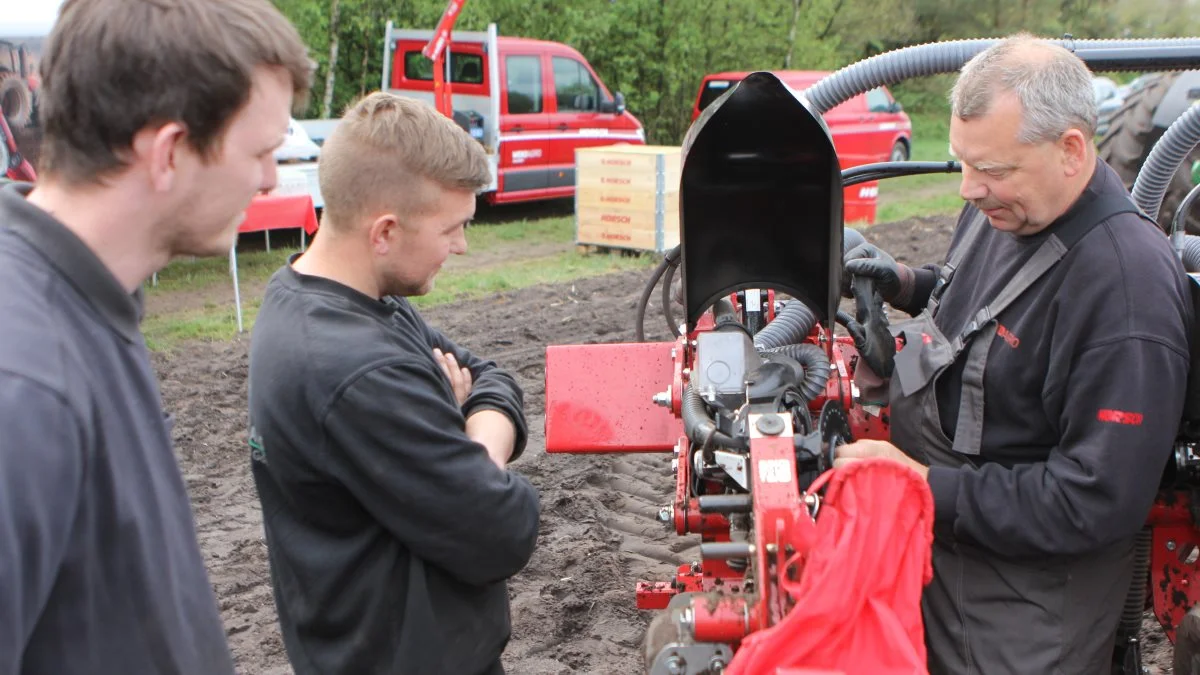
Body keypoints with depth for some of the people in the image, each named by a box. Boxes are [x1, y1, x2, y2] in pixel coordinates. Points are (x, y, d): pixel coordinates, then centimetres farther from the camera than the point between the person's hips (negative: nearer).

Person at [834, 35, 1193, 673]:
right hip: (940, 538, 8)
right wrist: (906, 284, 1)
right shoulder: (1003, 208, -2)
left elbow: (1097, 501, -28)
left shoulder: (1129, 289, -29)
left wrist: (929, 484, -26)